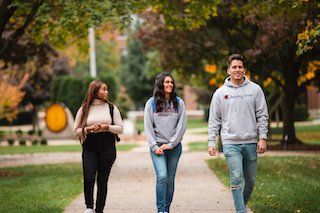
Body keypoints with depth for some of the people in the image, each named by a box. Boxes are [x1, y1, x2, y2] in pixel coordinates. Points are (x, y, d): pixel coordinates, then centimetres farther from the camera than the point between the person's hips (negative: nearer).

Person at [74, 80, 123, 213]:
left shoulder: (111, 107, 6)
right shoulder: (84, 109, 4)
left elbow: (120, 128, 5)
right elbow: (76, 131, 5)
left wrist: (107, 127, -12)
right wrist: (88, 129, -13)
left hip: (107, 148, 1)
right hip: (89, 149, -1)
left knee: (102, 181, 2)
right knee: (88, 179, -12)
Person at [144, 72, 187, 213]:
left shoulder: (178, 103, 6)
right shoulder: (151, 103, 3)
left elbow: (182, 126, 2)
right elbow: (148, 127, 1)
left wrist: (171, 144, -6)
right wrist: (154, 146, -7)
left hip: (174, 147, 2)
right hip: (157, 146, -2)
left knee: (170, 180, 5)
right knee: (162, 176, -16)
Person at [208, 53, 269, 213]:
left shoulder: (255, 89, 6)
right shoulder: (220, 93, 6)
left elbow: (262, 116, 4)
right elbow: (214, 120, 7)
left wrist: (263, 137, -4)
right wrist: (211, 142, 0)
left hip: (251, 142, 2)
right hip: (231, 143, -1)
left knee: (250, 180, 10)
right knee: (236, 179, -10)